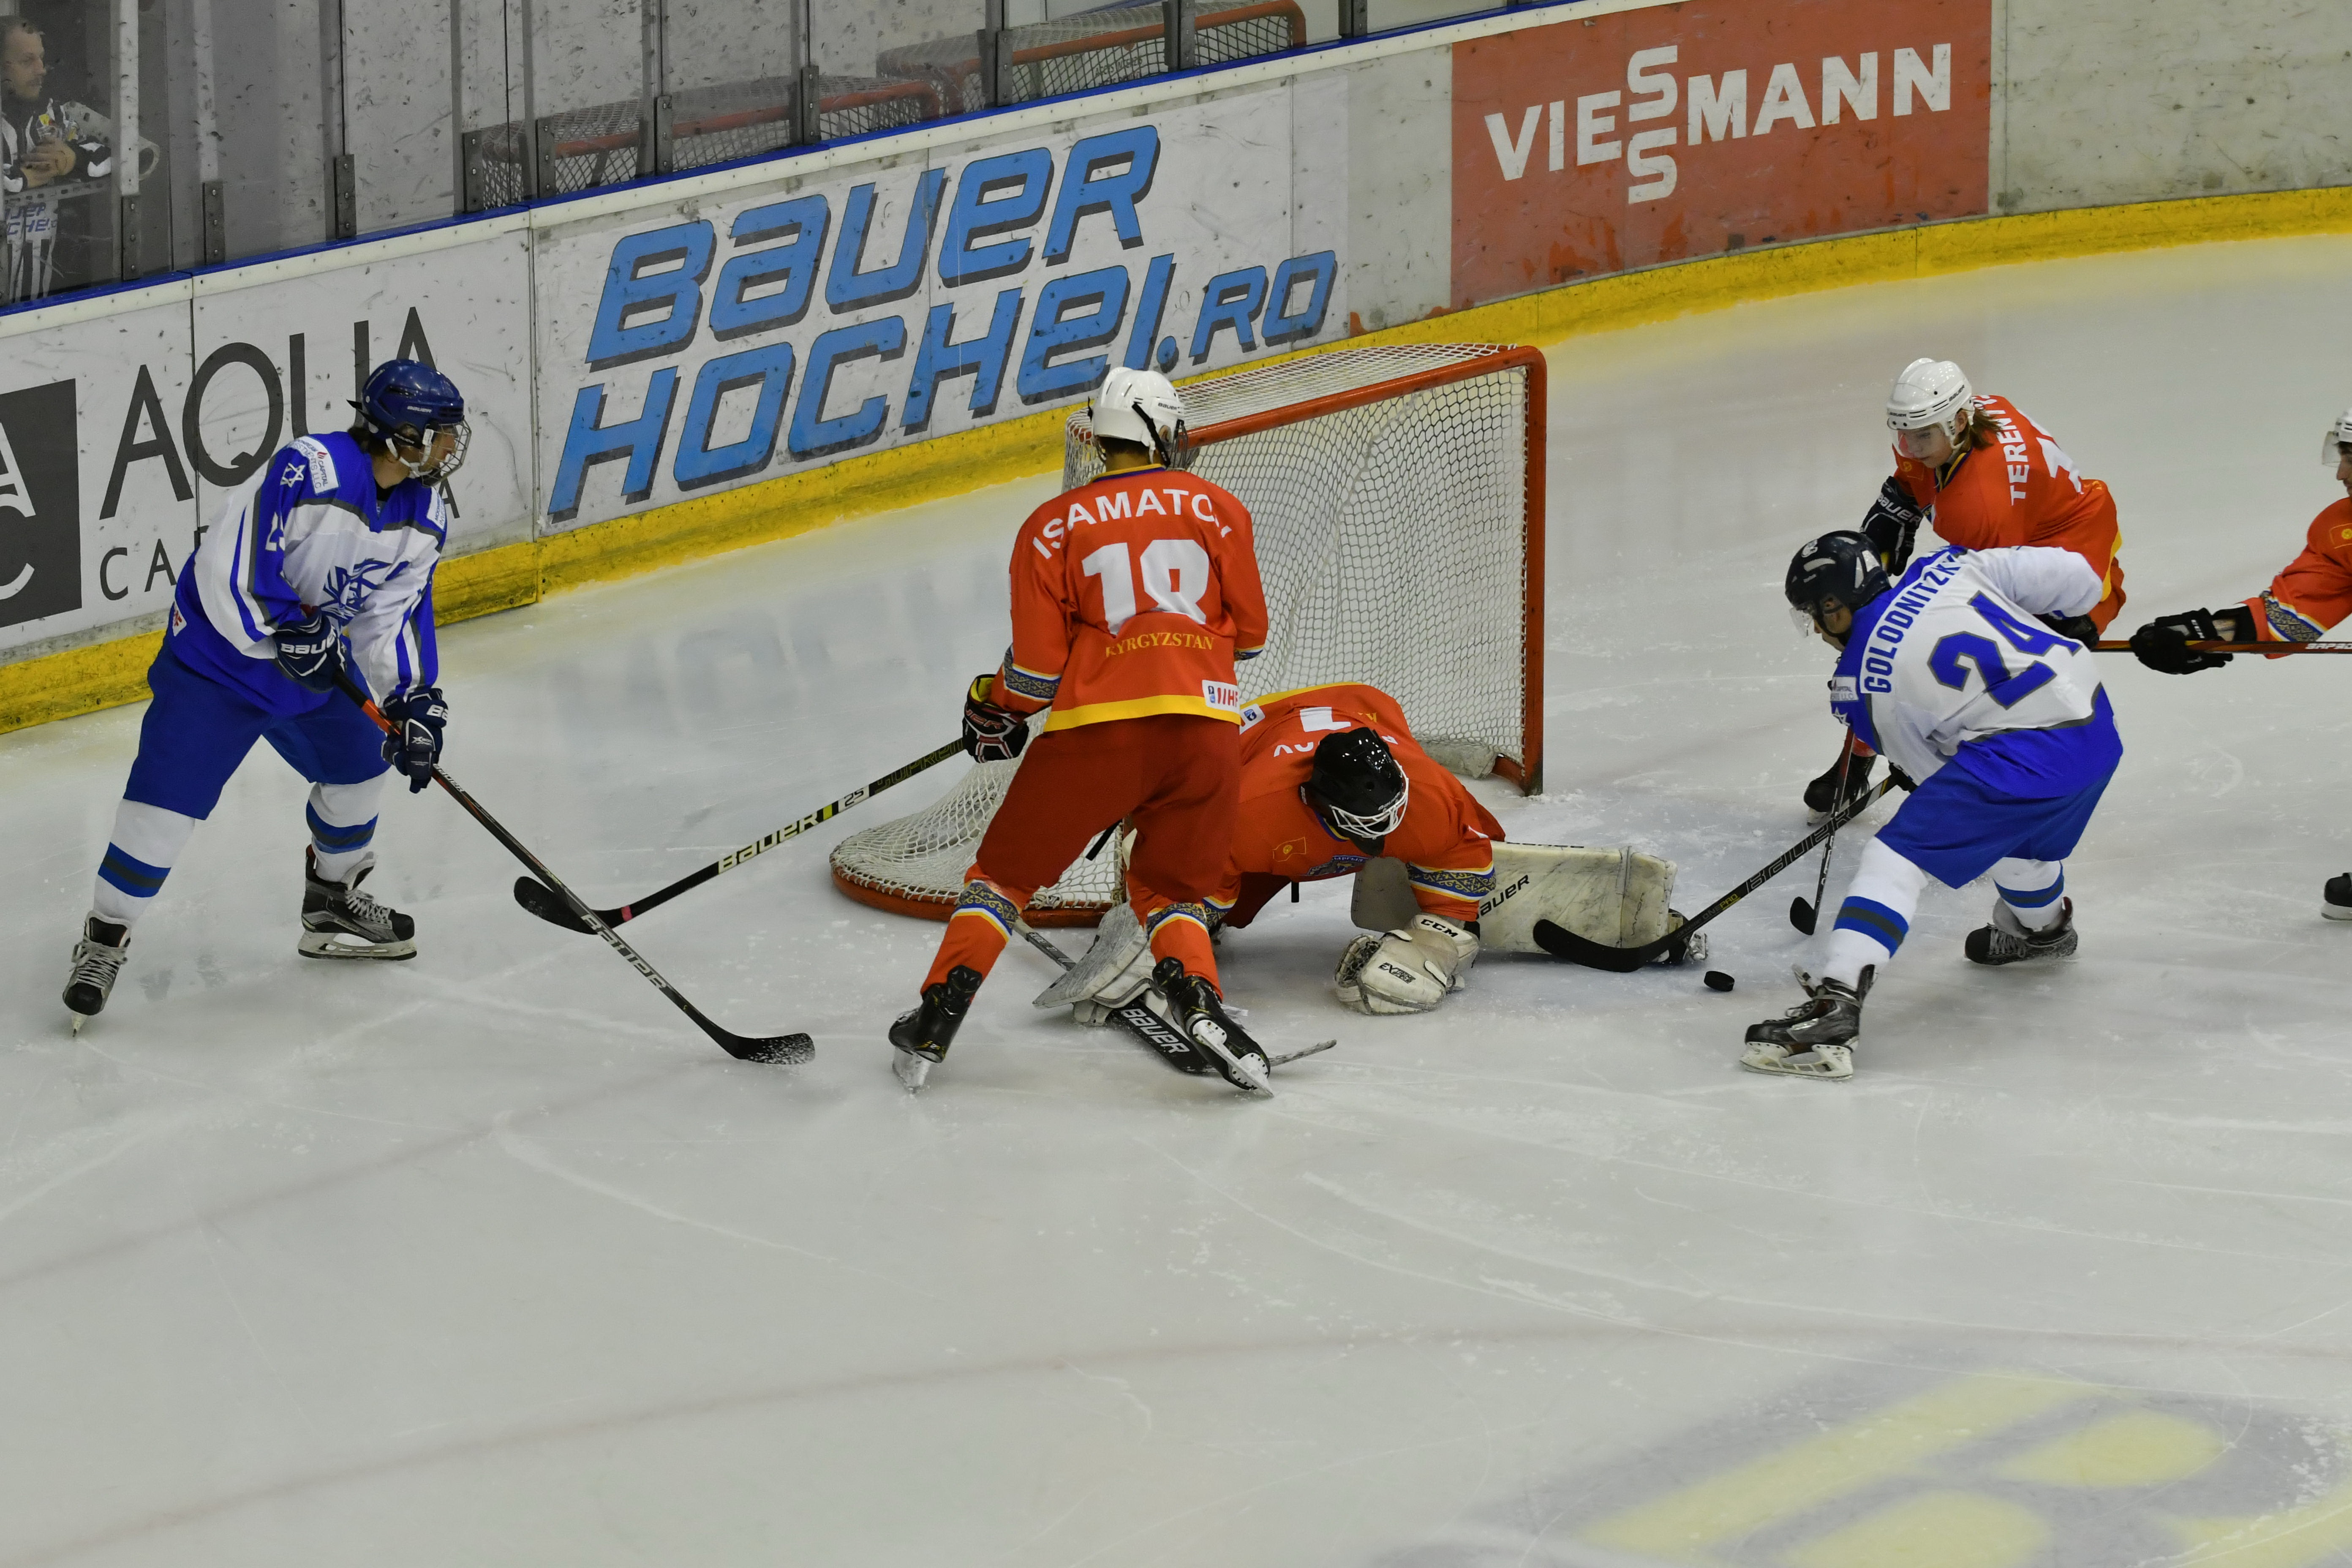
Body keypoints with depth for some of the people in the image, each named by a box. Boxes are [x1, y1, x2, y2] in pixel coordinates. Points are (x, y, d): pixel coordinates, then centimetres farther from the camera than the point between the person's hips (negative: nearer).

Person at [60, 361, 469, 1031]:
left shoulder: (425, 513, -5)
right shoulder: (309, 473, -30)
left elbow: (395, 614, 1)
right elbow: (227, 571, -28)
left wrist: (415, 700, -10)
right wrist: (288, 631, -30)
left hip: (317, 663, 8)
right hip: (219, 653, -8)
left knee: (357, 763, 17)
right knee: (169, 796, -11)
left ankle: (333, 905, 41)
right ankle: (105, 940, -1)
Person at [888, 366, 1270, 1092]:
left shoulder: (1054, 526, 6)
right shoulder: (1217, 508, 10)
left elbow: (1038, 667, 3)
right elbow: (1249, 631, 14)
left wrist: (994, 709, 23)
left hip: (1100, 728, -2)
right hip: (1206, 731, 2)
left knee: (1007, 868, 14)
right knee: (1171, 887, 18)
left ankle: (935, 1024, 9)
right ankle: (1196, 1000, -9)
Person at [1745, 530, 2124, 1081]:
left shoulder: (1860, 683, 0)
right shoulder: (1948, 569, 11)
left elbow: (1930, 772, 8)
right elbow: (2074, 579, 11)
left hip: (2023, 757, -8)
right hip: (2097, 726, 8)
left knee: (1897, 859, -5)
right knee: (2018, 835, 36)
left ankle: (1835, 1002, -21)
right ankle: (2043, 928, 66)